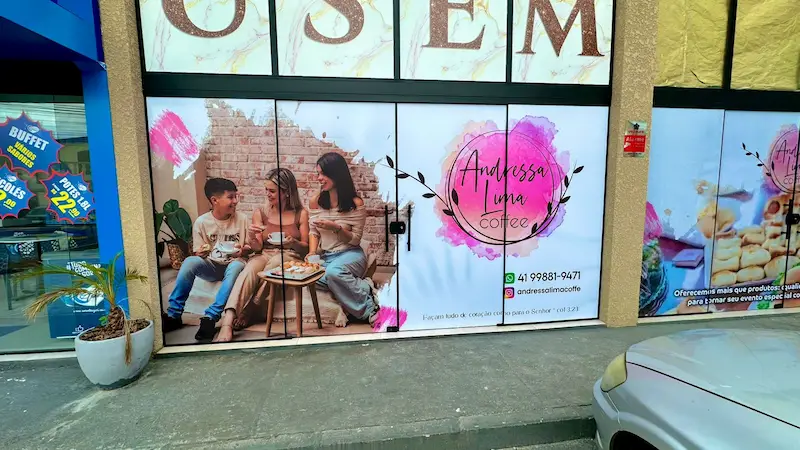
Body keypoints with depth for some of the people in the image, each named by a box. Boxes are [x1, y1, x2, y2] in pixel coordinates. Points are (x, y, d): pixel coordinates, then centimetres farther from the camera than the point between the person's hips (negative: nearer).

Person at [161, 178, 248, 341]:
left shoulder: (242, 219, -2)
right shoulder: (201, 222, -2)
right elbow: (198, 254, 4)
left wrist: (244, 250, -18)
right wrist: (200, 253, -19)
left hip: (232, 264, -1)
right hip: (211, 266, 2)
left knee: (237, 265, -37)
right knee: (190, 261, -30)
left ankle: (210, 317, -33)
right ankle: (174, 315, -17)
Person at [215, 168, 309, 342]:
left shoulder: (301, 213, 0)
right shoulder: (260, 213, 7)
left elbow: (305, 247, 3)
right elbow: (257, 247, 6)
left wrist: (293, 243, -19)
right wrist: (250, 238, -17)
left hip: (290, 257, -2)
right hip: (265, 255, 2)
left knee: (274, 263, -36)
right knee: (249, 269, -31)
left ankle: (249, 310, -22)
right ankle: (227, 322, -41)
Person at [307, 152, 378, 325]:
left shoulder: (355, 203, -9)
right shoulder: (315, 202, 5)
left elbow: (355, 239, -6)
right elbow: (313, 232, 10)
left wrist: (336, 227, -23)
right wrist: (312, 252, -10)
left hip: (350, 254, -4)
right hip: (325, 256, 5)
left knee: (333, 272, -38)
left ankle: (368, 307, -13)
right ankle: (363, 289, -15)